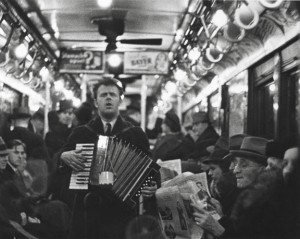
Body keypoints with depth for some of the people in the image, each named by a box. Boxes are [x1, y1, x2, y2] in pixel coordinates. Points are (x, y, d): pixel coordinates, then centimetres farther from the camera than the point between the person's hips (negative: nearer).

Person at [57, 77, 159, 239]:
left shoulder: (135, 134, 8)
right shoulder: (81, 132, 12)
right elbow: (57, 159, 13)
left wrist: (152, 187, -15)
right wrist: (64, 156, -9)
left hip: (122, 212, -1)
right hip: (86, 210, 1)